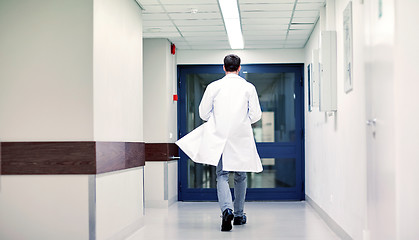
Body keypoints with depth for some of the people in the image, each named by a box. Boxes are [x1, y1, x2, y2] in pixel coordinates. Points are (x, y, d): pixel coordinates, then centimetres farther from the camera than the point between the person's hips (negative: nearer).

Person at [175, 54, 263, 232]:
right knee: (240, 176, 14)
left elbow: (204, 113, 3)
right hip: (241, 138, 1)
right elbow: (256, 115, 0)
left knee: (222, 175, 0)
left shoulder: (213, 87, -1)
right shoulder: (249, 87, -1)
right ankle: (239, 215, 23)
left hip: (219, 137, -1)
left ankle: (227, 210, -23)